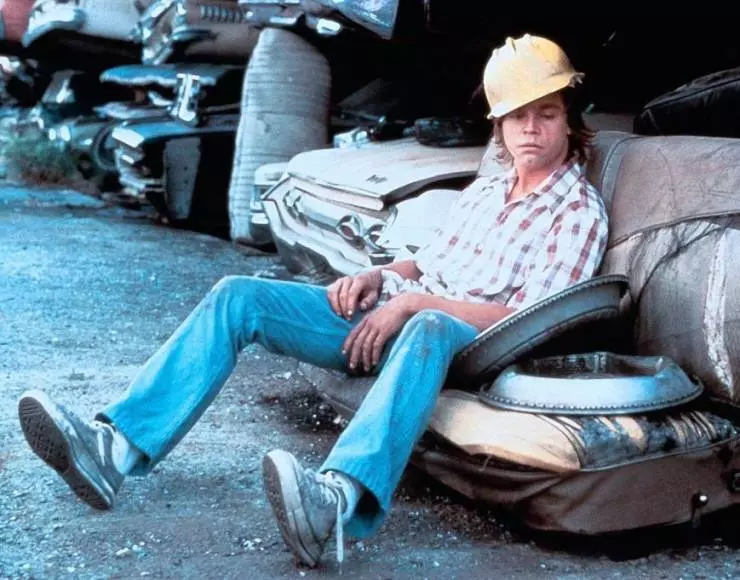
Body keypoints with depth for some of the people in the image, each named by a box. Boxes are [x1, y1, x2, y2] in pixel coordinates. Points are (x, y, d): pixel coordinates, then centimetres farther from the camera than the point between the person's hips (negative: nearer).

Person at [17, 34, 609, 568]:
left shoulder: (580, 210, 1)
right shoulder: (483, 190, 24)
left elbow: (527, 321, -10)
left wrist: (412, 303, -15)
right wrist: (378, 276, 5)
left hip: (466, 339, -7)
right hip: (385, 317, 7)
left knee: (430, 329, -45)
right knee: (238, 296, -13)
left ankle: (338, 498, -67)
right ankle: (116, 448, -25)